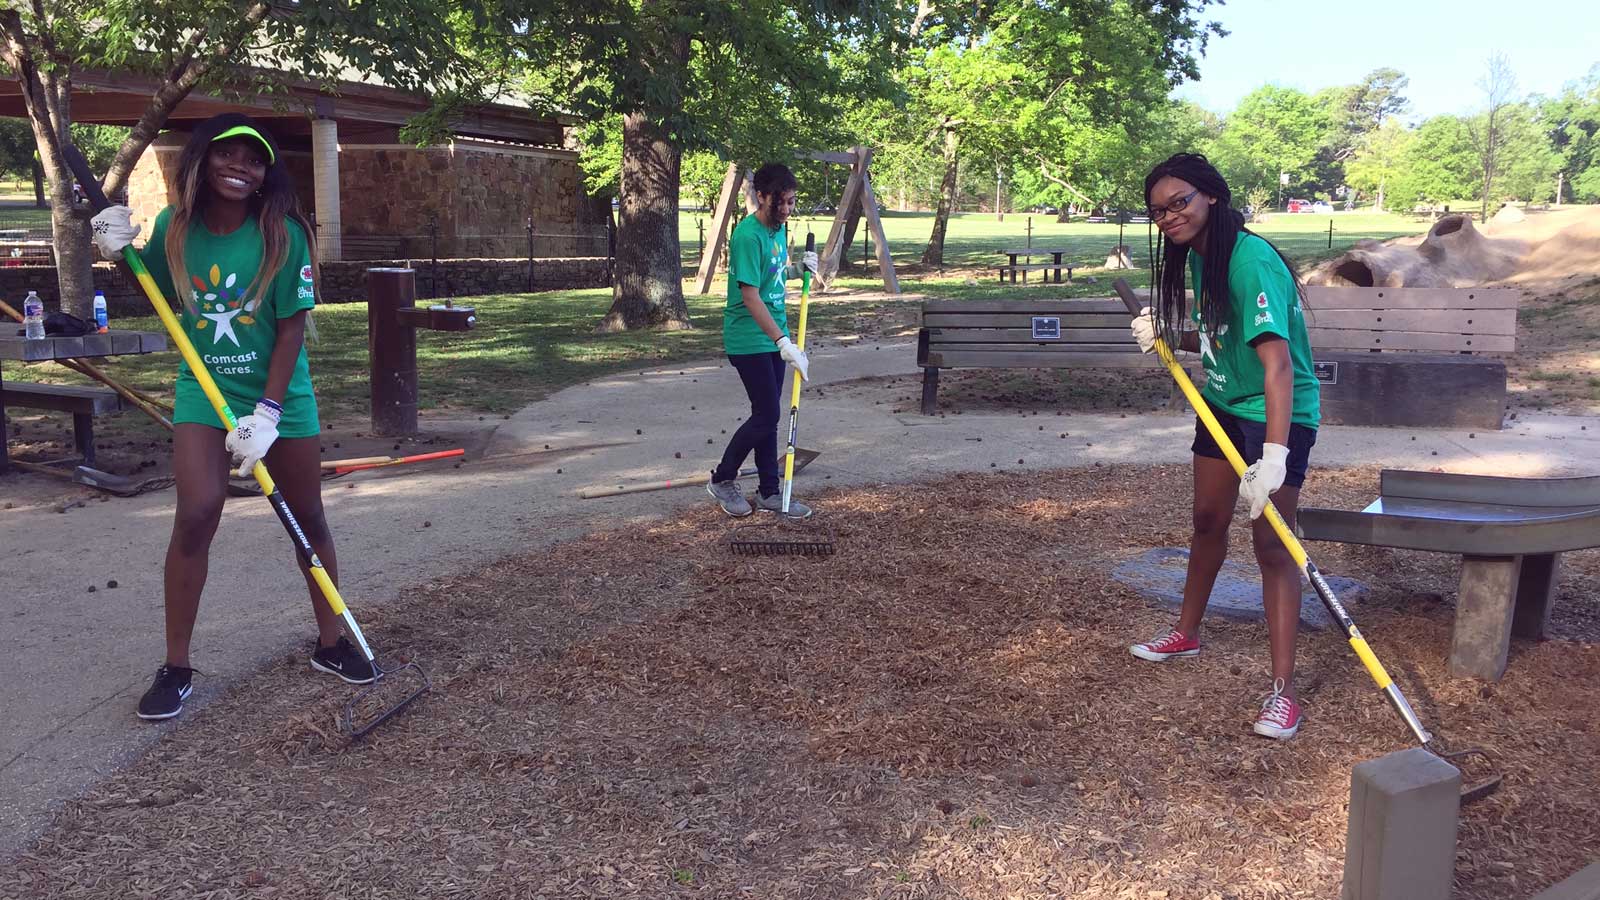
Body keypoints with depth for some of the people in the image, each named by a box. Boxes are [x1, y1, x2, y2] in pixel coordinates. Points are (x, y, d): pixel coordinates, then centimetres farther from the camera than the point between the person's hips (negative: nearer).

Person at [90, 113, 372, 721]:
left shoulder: (282, 234, -15)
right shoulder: (176, 227, -5)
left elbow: (292, 328, -15)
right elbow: (159, 295, 13)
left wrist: (267, 413, -20)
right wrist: (121, 253, -6)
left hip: (280, 394, -1)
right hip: (203, 390, 1)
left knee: (308, 518, 7)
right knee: (197, 513, -12)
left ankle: (330, 645, 26)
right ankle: (176, 668, 1)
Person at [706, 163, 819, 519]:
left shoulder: (779, 226, 8)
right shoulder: (748, 235, -20)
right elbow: (750, 296, -26)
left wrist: (800, 267, 4)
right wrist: (784, 342, -30)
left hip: (774, 336, 8)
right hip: (749, 339, -8)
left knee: (767, 415, 11)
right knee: (766, 416, -7)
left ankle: (769, 492, 18)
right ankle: (722, 479, 11)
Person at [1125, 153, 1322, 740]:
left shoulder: (1252, 262, -28)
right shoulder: (1197, 257, 1)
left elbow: (1276, 360, -37)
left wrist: (1275, 455, -45)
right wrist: (1167, 336, -5)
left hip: (1279, 414, -9)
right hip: (1223, 405, 9)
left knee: (1271, 543, -10)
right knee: (1208, 520, 20)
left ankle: (1282, 688, -5)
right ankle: (1187, 634, 39)